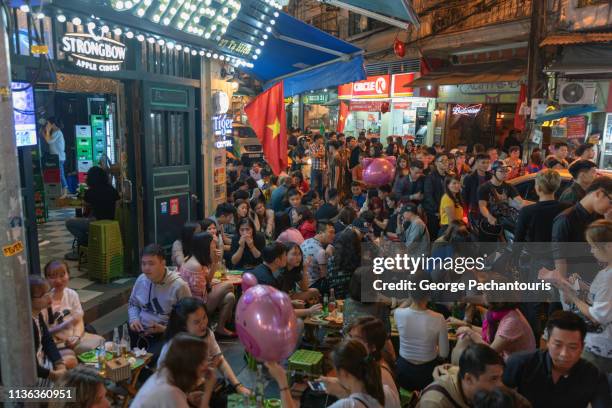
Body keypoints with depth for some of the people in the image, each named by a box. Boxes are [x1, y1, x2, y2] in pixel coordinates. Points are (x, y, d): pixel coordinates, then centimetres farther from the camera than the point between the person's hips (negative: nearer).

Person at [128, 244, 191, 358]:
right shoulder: (141, 280, 3)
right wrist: (134, 319, 1)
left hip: (166, 335, -5)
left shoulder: (179, 286, -15)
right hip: (140, 330, 5)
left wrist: (166, 329, -18)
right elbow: (132, 303, 21)